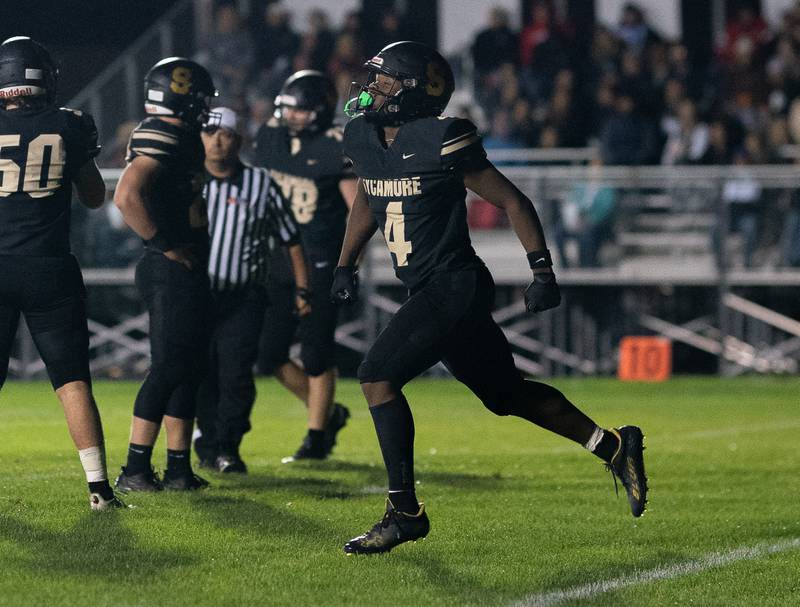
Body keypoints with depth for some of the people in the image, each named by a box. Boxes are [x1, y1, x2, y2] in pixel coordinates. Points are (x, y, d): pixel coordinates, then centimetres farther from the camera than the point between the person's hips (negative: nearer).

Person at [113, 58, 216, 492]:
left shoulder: (180, 141, 16)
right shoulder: (162, 142, -17)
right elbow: (127, 196, -29)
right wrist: (167, 245, -21)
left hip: (186, 272, 10)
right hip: (173, 272, -10)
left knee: (189, 368, 12)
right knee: (168, 368, -8)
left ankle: (179, 468, 16)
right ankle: (135, 470, -6)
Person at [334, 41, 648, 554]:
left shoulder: (441, 141, -17)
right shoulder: (363, 137, 6)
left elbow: (512, 201, -10)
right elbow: (367, 204, 27)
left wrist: (543, 271, -9)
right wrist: (346, 266, 21)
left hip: (455, 285, -8)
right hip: (429, 290, 8)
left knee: (377, 376, -16)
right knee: (505, 393, 16)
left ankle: (405, 512, -10)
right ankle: (613, 447, 28)